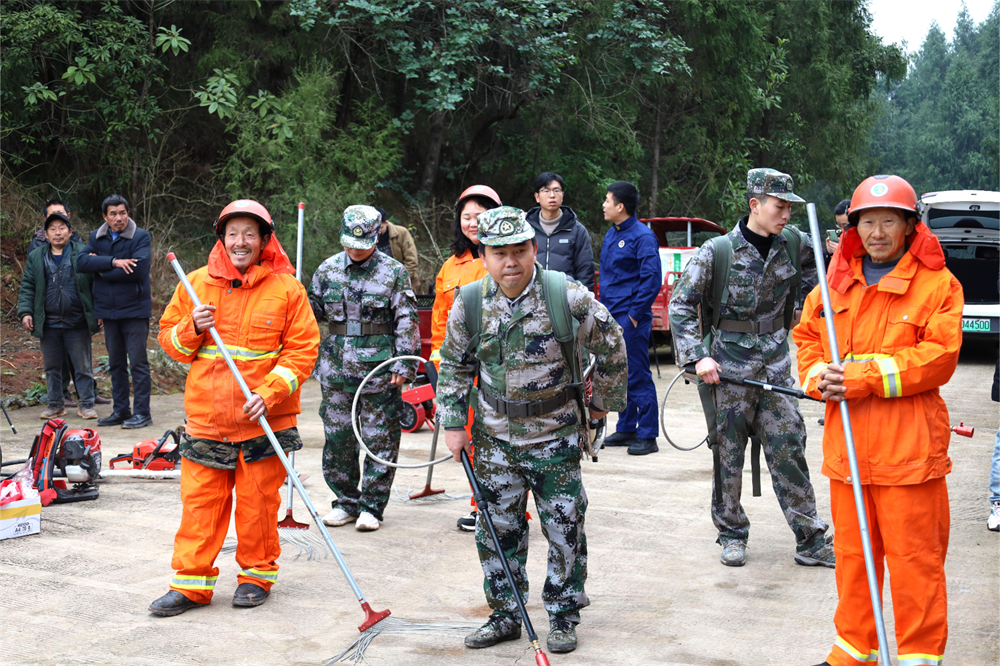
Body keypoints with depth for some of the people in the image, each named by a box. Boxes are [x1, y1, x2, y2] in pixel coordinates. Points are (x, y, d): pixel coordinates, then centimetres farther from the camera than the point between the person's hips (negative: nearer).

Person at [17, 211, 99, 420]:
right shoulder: (35, 257, 9)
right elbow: (27, 287, 10)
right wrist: (25, 311, -2)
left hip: (77, 323, -3)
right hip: (49, 323, 3)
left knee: (83, 366, 4)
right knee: (52, 367, 11)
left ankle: (86, 404, 13)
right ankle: (56, 404, 22)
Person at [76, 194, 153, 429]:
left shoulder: (141, 237, -6)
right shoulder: (96, 238, 9)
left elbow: (138, 269, -20)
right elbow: (82, 262, -7)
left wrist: (102, 270, -10)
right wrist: (113, 262, -20)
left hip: (134, 310, -5)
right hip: (108, 310, 5)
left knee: (138, 362, -4)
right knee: (116, 364, 12)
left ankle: (142, 412, 2)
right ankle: (121, 411, 20)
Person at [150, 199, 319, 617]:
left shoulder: (286, 289, 0)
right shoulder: (196, 284, 8)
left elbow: (303, 350, -2)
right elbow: (168, 340, 13)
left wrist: (269, 393, -14)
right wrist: (192, 328, -9)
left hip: (264, 421, -2)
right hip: (206, 419, 2)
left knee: (258, 502, 5)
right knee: (200, 501, 4)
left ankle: (257, 575, 23)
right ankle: (192, 582, 14)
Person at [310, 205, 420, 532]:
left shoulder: (394, 272, -2)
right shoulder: (327, 269, 8)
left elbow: (406, 321, -2)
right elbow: (316, 309, 19)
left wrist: (403, 363, -8)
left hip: (378, 368, -4)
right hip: (336, 369, 4)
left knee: (379, 440, 1)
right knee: (337, 437, 8)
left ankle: (372, 506, 11)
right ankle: (346, 501, 21)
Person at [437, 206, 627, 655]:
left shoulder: (570, 298, -16)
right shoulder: (469, 304, -6)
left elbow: (611, 348, 0)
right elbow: (454, 366, 8)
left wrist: (604, 400, 8)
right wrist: (453, 423, 3)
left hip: (555, 436, -2)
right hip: (495, 437, 3)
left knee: (564, 530, 5)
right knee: (496, 529, 9)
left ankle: (564, 616, 22)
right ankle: (505, 615, 24)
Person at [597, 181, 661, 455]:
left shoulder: (642, 236, -11)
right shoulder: (610, 236, 15)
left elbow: (652, 279, -15)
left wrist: (635, 315, -16)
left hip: (631, 320, -8)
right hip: (611, 318, 8)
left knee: (638, 377, -5)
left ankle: (648, 436, 0)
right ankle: (626, 429, 23)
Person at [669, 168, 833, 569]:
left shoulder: (792, 243, 1)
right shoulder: (716, 252, -11)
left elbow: (816, 265, 26)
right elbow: (681, 304, -6)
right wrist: (697, 355, -14)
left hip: (776, 366, 3)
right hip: (729, 367, -3)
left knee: (790, 451, 3)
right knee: (728, 454, 5)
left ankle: (810, 540, 10)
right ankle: (732, 535, 21)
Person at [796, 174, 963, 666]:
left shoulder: (937, 284, -4)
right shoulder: (837, 282, 12)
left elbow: (938, 356, -12)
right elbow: (806, 337, 19)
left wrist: (867, 377, -17)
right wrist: (819, 375, -2)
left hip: (909, 448, -5)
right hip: (846, 447, 5)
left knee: (914, 558, -1)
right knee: (852, 554, 14)